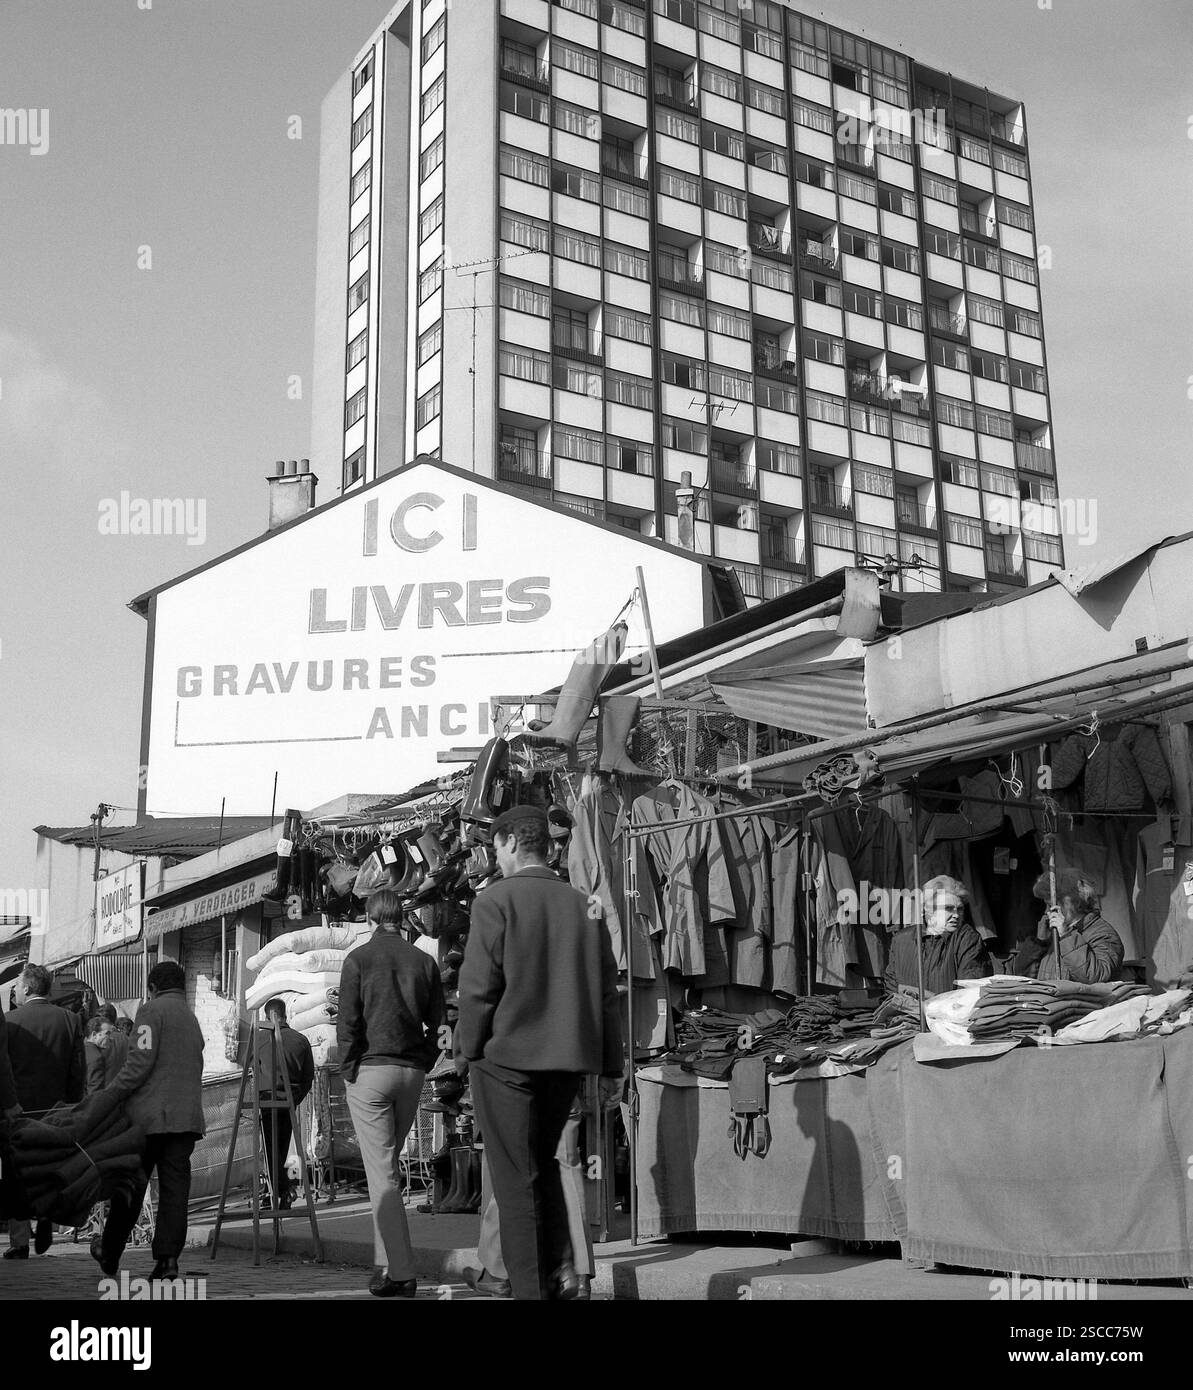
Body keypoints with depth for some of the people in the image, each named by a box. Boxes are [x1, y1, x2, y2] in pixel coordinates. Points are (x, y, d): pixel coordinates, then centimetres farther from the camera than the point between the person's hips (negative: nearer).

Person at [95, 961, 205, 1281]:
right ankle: (168, 1260, -4)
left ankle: (110, 1255, 21)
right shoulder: (192, 1019, 19)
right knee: (175, 1189, 3)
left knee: (129, 1186, 8)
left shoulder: (152, 1011, -3)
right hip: (186, 1118, 5)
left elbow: (140, 1062, -14)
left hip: (149, 1116, -5)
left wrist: (109, 1096, -10)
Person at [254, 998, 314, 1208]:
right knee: (283, 1145, 12)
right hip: (291, 1100, 3)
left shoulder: (261, 1038, -3)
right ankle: (278, 1190, 17)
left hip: (268, 1097, -3)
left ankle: (282, 1192, -14)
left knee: (272, 1146, -1)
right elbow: (309, 1075, 8)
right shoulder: (301, 1039, 5)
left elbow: (256, 1072, 4)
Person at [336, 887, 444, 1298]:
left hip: (370, 1069, -4)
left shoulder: (359, 958, -4)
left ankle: (400, 1273, -6)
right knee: (388, 1164, 17)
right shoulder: (424, 961, 7)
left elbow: (348, 1021, -8)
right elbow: (437, 1022, 8)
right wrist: (423, 1065, 14)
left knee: (381, 1172, -3)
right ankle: (385, 1261, 17)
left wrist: (347, 1069, -1)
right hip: (412, 1072, 4)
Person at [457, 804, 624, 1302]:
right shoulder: (584, 905, 7)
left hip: (507, 1056, -5)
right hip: (569, 1057, 5)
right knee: (543, 1161, 23)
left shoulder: (496, 900, -9)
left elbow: (478, 985, -12)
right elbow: (606, 990, 8)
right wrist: (611, 1066, 14)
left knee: (516, 1177, 4)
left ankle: (529, 1288, 6)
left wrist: (469, 1049, 2)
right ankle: (558, 1264, 11)